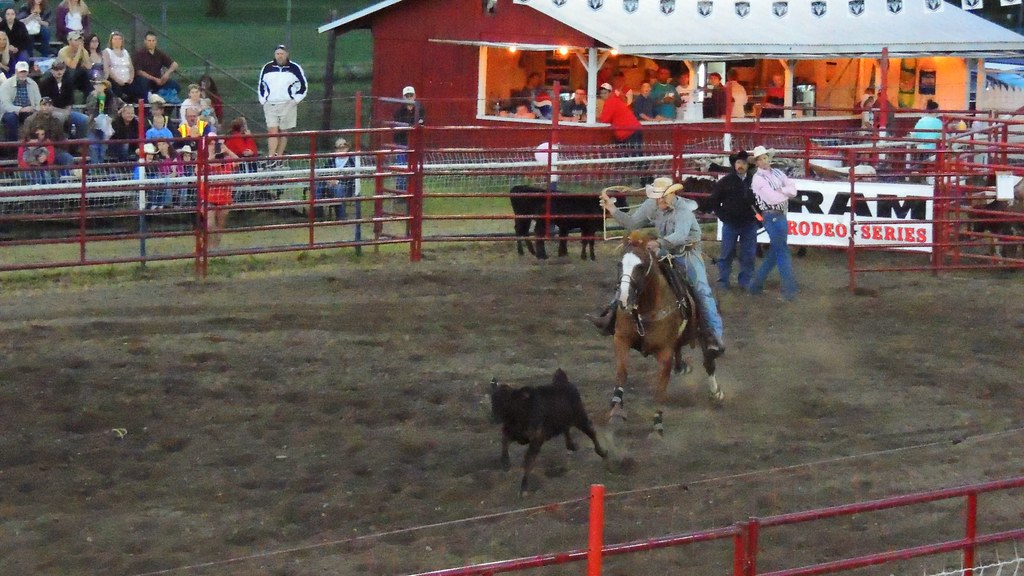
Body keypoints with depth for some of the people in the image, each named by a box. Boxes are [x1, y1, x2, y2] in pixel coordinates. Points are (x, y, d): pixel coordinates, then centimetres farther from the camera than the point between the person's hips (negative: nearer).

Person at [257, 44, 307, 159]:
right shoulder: (267, 68, 6)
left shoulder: (295, 68, 0)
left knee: (284, 132, 3)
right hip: (270, 105, 1)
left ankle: (279, 157, 10)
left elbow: (303, 85, 6)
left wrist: (296, 100, -1)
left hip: (288, 105, -1)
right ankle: (270, 158, -16)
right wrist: (263, 100, 8)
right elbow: (261, 85, 16)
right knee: (272, 131, -10)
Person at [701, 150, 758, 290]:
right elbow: (713, 201, 0)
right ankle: (723, 281, 14)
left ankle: (745, 281, 17)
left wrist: (758, 218, -3)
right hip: (730, 224, -1)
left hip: (749, 224, 1)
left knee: (748, 254, 6)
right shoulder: (725, 182, -2)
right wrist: (722, 216, -7)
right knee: (727, 253, 6)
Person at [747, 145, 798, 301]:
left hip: (782, 215, 8)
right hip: (771, 216, -8)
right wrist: (786, 194, -3)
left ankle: (756, 285, 24)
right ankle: (789, 290, -3)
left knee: (774, 252, 14)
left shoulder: (778, 173, 11)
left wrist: (780, 191, -14)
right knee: (782, 253, -6)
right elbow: (771, 198, -19)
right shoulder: (758, 179, -10)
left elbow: (793, 189, 3)